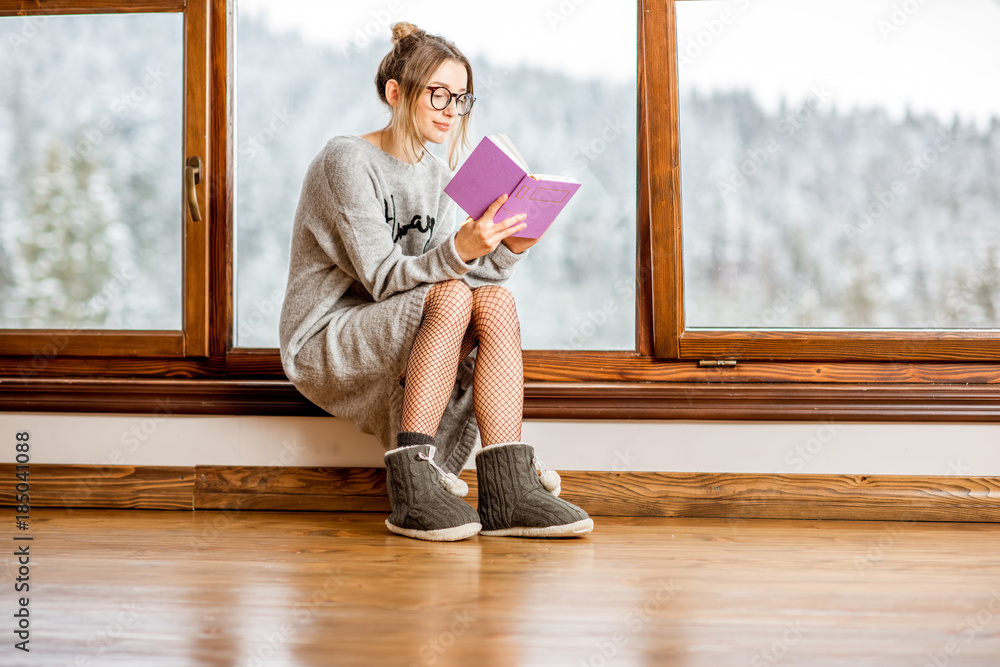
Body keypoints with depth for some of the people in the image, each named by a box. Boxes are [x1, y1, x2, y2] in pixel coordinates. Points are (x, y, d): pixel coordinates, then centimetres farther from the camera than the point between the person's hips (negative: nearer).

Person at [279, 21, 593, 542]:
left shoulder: (438, 176, 12)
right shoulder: (347, 160, -12)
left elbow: (445, 271, 3)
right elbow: (382, 278, -20)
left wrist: (507, 250, -15)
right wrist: (458, 250, -36)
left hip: (392, 338, 7)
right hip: (324, 345, -6)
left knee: (496, 301, -20)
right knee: (451, 297, -30)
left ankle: (507, 489, -29)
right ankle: (411, 486, -32)